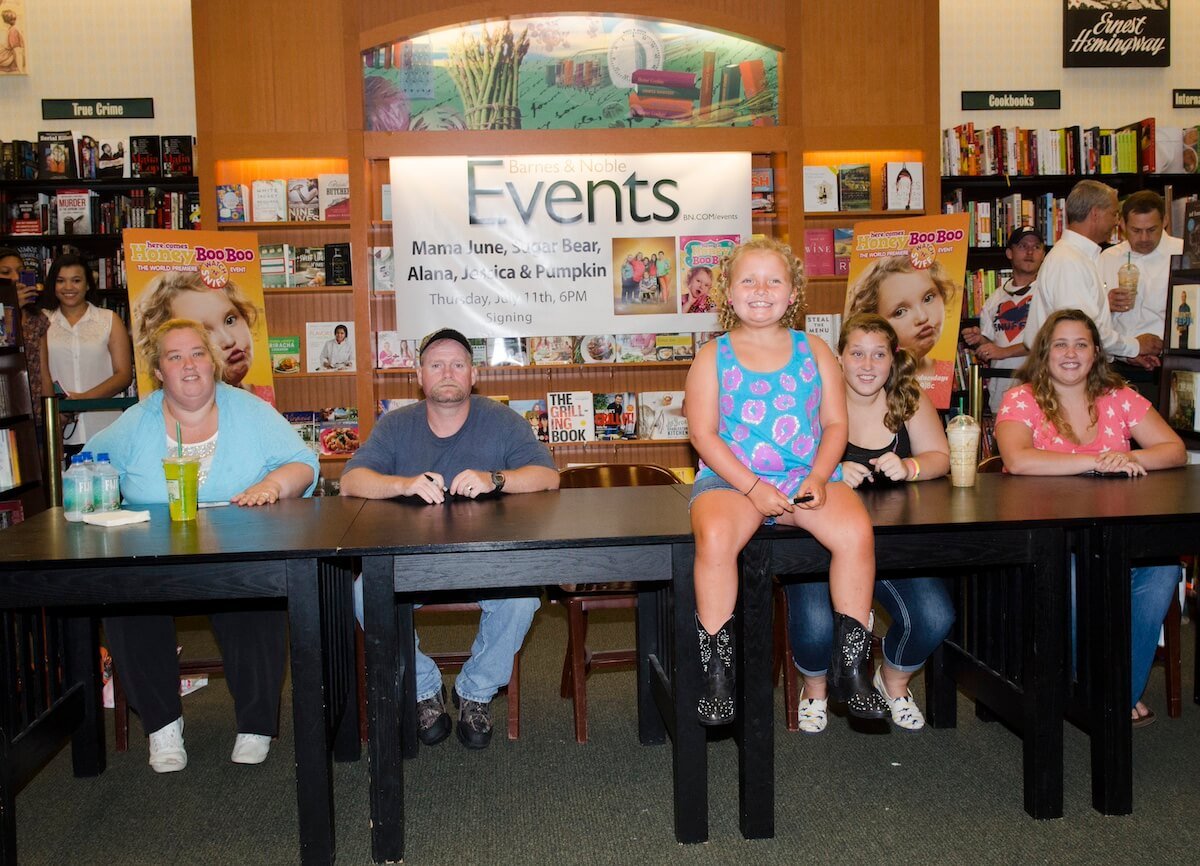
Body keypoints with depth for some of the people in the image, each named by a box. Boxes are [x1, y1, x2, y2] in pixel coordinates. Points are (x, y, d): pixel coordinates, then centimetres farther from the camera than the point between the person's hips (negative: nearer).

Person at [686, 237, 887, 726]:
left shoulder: (814, 352, 13)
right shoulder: (713, 357, 7)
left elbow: (835, 423, 11)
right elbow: (704, 434, -1)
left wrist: (819, 477, -8)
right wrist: (753, 487, -13)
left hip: (807, 475, 2)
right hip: (731, 478, -2)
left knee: (856, 530, -27)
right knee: (714, 536, -35)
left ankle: (849, 670, -10)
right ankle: (717, 673, -18)